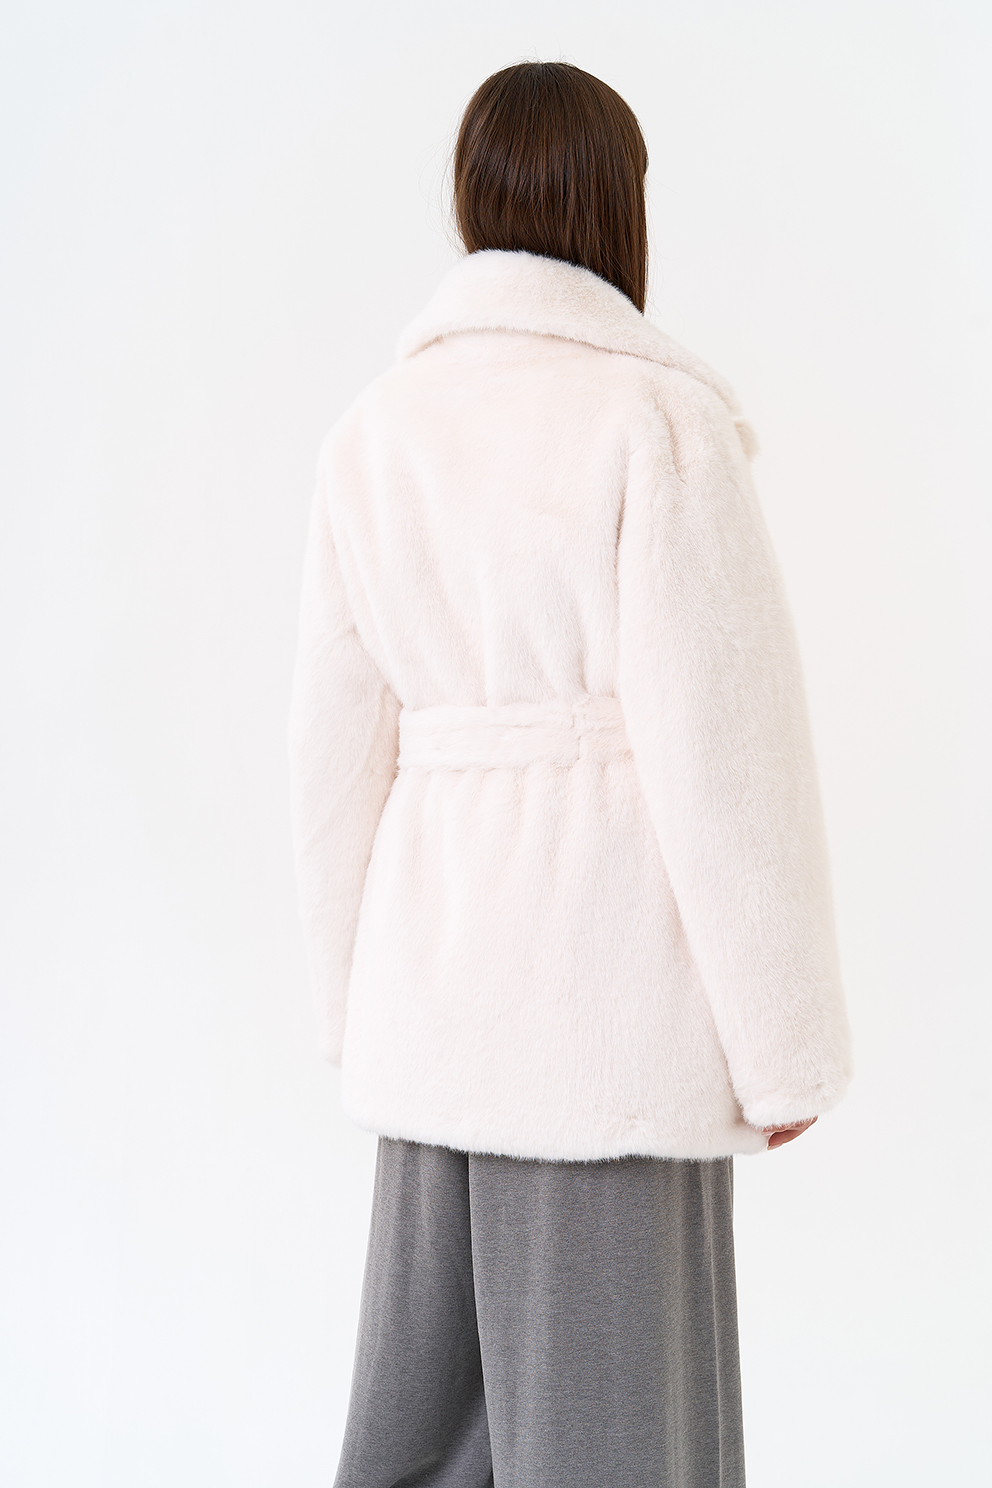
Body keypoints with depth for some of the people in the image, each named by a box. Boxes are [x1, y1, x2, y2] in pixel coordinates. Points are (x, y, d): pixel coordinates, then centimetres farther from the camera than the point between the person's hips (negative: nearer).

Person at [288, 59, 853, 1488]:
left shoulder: (377, 427, 6)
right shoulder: (658, 418, -12)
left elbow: (338, 742, 8)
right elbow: (725, 742, -15)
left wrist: (360, 997, 17)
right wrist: (786, 1039, -7)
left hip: (444, 971, 6)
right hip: (611, 980, -6)